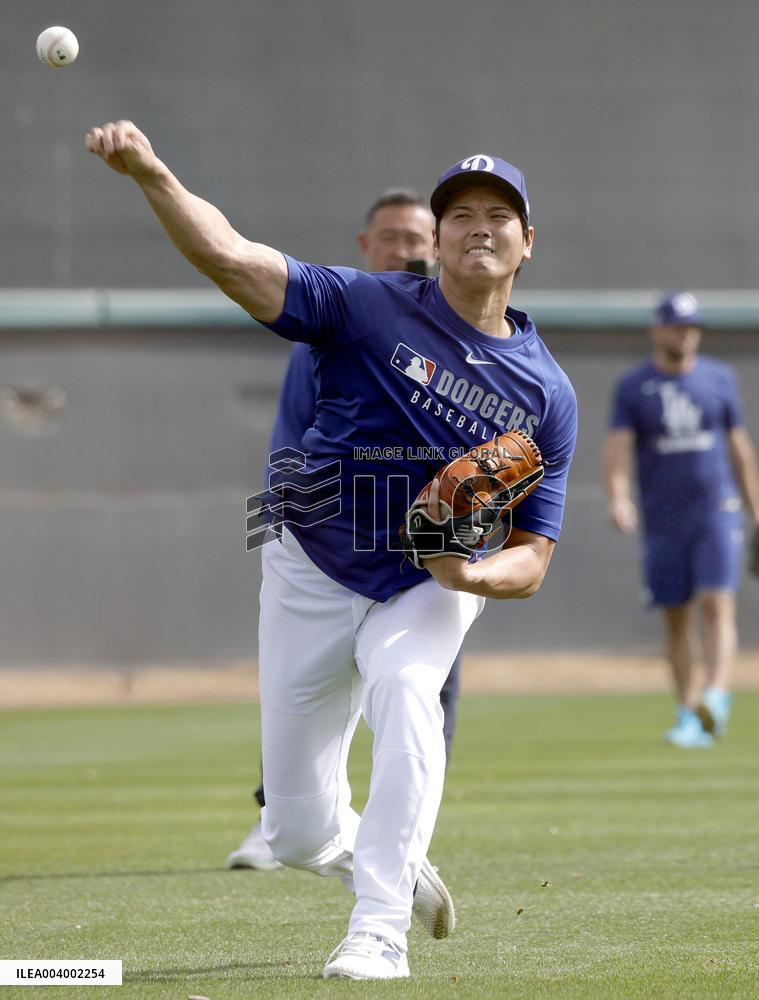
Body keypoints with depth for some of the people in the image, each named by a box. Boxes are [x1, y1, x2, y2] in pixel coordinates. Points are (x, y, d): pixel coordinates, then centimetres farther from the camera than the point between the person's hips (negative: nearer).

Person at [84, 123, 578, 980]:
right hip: (311, 580, 0)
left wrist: (470, 572, -28)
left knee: (404, 691, -35)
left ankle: (380, 930, -32)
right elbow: (228, 257, -26)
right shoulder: (368, 309, -13)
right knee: (297, 833, 2)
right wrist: (151, 174, -42)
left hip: (431, 591, 0)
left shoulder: (548, 394, -7)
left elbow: (530, 563, -6)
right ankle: (390, 867, 38)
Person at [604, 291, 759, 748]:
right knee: (676, 619, 4)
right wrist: (618, 497, -25)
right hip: (662, 520, 1)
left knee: (717, 605, -15)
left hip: (718, 512, -1)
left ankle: (717, 699, -26)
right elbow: (618, 447, -6)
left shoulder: (719, 377, 8)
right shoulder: (632, 386, 3)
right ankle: (688, 715, 10)